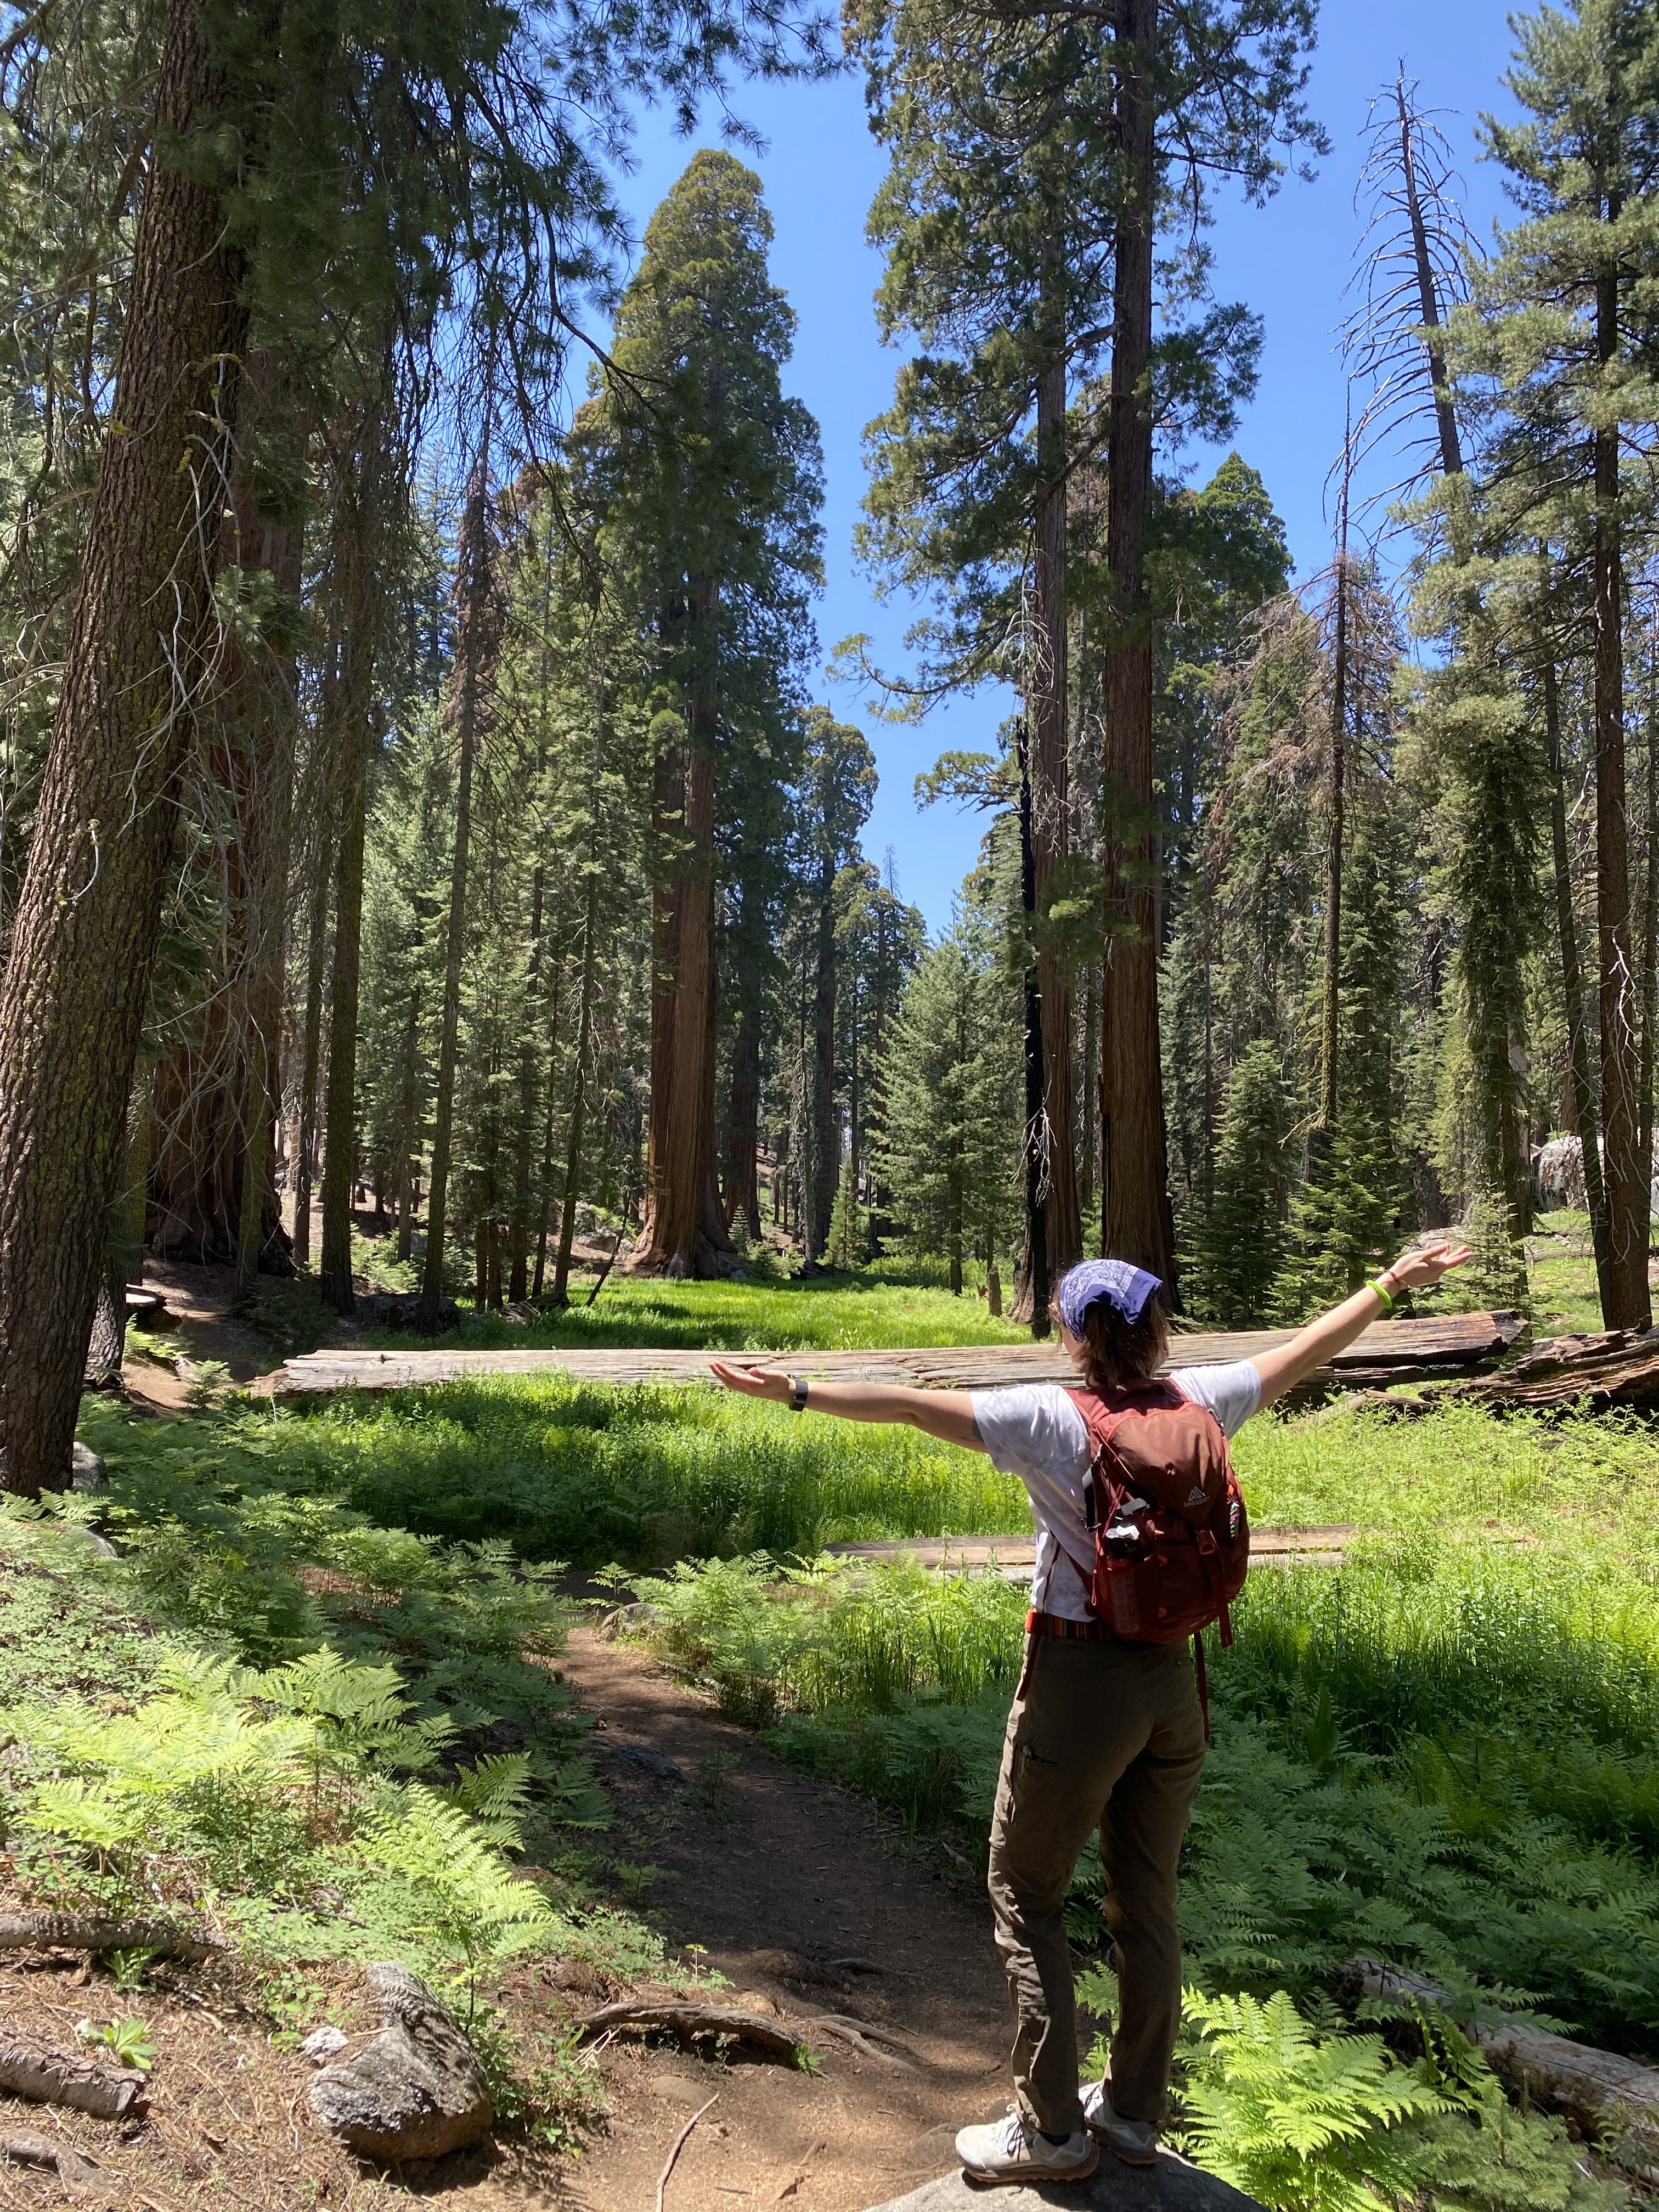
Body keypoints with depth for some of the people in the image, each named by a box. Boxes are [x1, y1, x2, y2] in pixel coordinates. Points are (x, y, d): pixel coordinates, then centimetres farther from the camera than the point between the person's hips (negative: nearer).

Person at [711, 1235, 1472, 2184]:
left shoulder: (1052, 1418, -14)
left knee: (1027, 1898, 12)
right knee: (1149, 1905, 19)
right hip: (1173, 1683, 6)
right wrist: (1393, 1283, 25)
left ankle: (1051, 2132, 20)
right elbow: (1307, 1349, 12)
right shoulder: (1196, 1404, 0)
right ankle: (1136, 2113, 34)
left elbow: (913, 1405, -23)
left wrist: (798, 1391, -23)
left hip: (1078, 1685, -5)